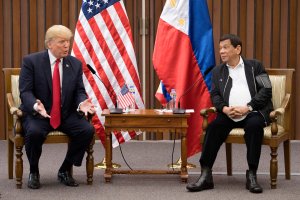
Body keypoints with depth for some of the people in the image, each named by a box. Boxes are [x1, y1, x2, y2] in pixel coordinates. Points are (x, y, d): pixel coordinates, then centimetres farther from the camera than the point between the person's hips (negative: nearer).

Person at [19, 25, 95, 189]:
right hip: (36, 113, -3)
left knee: (88, 130, -22)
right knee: (34, 132, -35)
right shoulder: (31, 61, -5)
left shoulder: (75, 64, 6)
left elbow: (79, 91, 4)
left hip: (66, 114, 4)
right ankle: (33, 172, -6)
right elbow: (25, 91, -10)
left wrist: (82, 104, -20)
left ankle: (65, 171, 0)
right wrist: (36, 106, -32)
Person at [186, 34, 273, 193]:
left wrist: (247, 107, -15)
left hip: (254, 112, -2)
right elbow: (215, 95, 10)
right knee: (214, 127, -27)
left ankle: (251, 175, -27)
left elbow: (266, 90, -1)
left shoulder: (254, 66, 9)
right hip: (229, 114, 2)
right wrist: (224, 108, -12)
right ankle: (205, 175, -26)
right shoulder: (217, 71, 18)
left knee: (254, 125, -35)